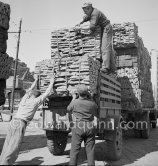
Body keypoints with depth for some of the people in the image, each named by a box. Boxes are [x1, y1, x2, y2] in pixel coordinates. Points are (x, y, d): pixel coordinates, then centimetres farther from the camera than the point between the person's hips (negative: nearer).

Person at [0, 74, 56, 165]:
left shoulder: (25, 98, 15)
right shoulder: (35, 101, 0)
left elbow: (31, 89, 35)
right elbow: (47, 93, 10)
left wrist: (36, 81, 47)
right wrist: (52, 82, 23)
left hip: (13, 122, 7)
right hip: (20, 124, -7)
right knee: (13, 150, -5)